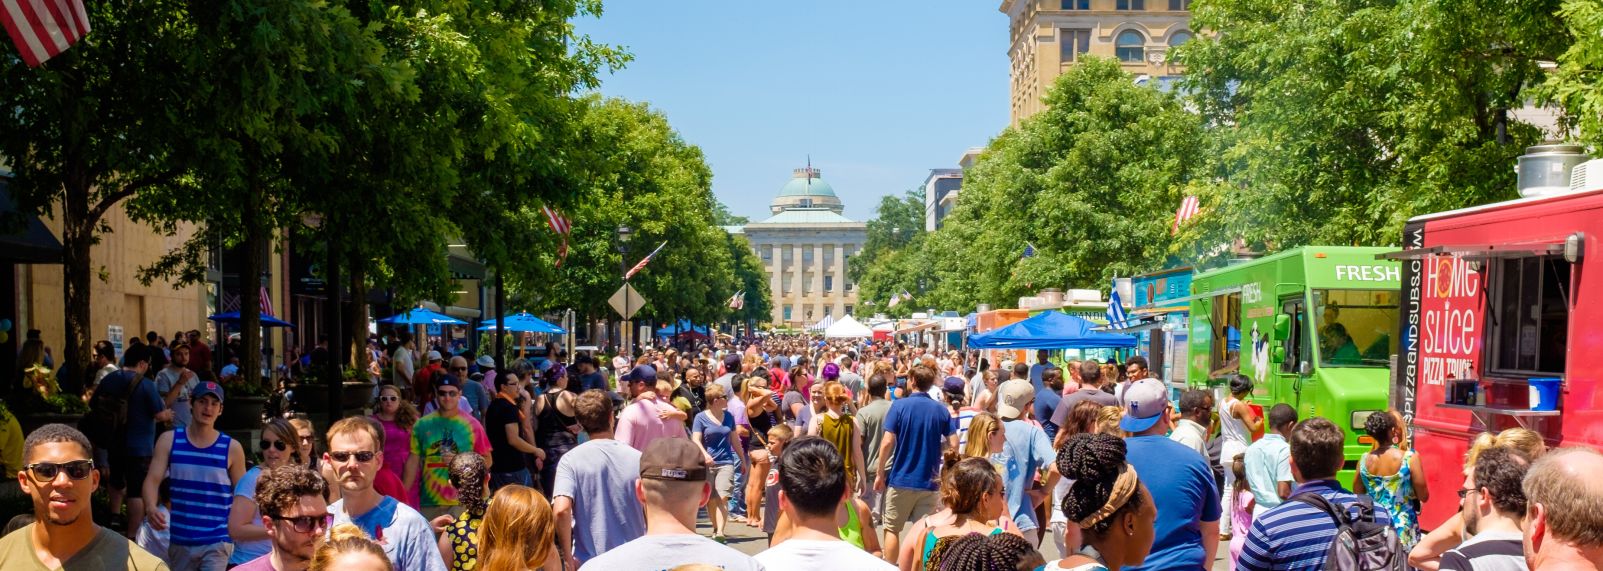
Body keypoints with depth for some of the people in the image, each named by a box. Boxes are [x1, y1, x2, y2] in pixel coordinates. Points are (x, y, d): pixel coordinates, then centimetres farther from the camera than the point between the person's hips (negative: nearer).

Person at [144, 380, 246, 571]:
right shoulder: (169, 440, 1)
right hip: (179, 540, 3)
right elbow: (153, 480, -5)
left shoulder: (231, 448, -2)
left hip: (216, 542, -3)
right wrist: (150, 508, -26)